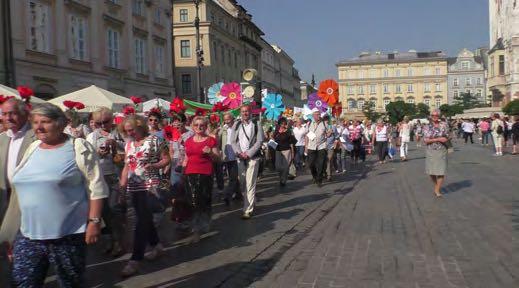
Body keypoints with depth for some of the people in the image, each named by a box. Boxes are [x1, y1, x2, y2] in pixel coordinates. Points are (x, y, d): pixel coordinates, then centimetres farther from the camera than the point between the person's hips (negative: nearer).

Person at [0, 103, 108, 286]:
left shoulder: (79, 148, -8)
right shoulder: (33, 148, 10)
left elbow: (96, 188, -9)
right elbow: (22, 187, 18)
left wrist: (94, 221, -14)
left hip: (68, 235, -5)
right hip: (28, 234, 6)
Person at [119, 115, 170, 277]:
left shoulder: (154, 140, -6)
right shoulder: (128, 145, 12)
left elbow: (166, 159, -3)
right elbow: (127, 166, 16)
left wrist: (154, 165, -20)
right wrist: (123, 182, 2)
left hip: (150, 185, -6)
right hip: (134, 187, 7)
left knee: (142, 221, -10)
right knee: (144, 219, 12)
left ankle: (135, 260, -9)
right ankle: (156, 245, 33)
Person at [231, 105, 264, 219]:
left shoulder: (256, 125, 1)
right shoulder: (236, 125, 12)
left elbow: (259, 141, -5)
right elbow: (233, 141, 9)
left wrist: (248, 153, -12)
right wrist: (239, 152, -8)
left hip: (252, 157, -4)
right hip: (240, 158, 4)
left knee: (250, 184, -8)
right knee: (242, 183, 8)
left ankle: (248, 210, -6)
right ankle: (251, 202, 25)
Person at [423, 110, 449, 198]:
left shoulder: (444, 125, -1)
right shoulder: (427, 127, 3)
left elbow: (446, 138, -1)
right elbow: (425, 140, -5)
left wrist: (432, 139, -15)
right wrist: (438, 139, -16)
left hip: (441, 151, -1)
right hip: (430, 151, 2)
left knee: (441, 171, -5)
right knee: (431, 172, 5)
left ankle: (437, 190, 9)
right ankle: (436, 185, 33)